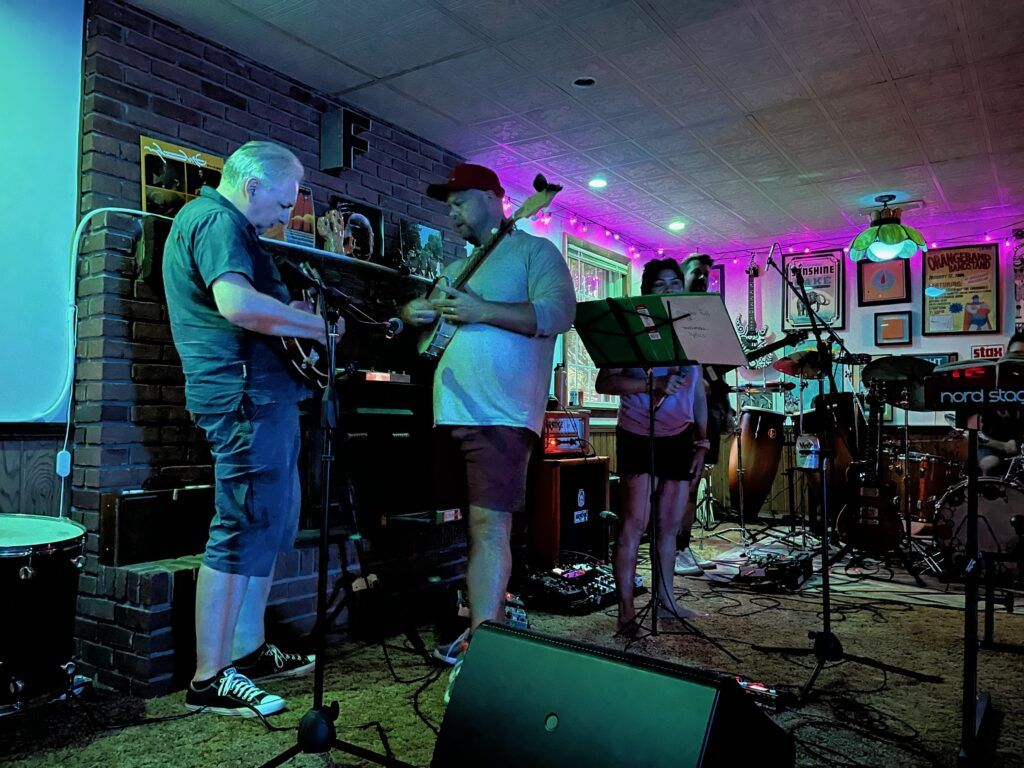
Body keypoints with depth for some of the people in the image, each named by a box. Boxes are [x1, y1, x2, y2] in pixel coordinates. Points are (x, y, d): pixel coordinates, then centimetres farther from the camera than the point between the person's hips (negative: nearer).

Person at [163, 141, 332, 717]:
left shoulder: (208, 218, 24)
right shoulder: (217, 220, -11)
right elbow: (236, 302, -30)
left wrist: (290, 309, 18)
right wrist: (316, 325, -18)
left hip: (262, 393, 11)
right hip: (246, 394, -11)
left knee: (274, 523, 15)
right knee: (245, 531, -7)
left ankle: (249, 650, 26)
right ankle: (209, 680, 3)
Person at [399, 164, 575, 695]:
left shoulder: (535, 251, 3)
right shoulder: (457, 269, 25)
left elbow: (559, 312, -13)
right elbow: (425, 319, 29)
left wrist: (482, 310, -17)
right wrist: (415, 313, 4)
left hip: (501, 414, -7)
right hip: (451, 412, 8)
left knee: (489, 525, -13)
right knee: (475, 523, 13)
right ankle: (489, 618, 26)